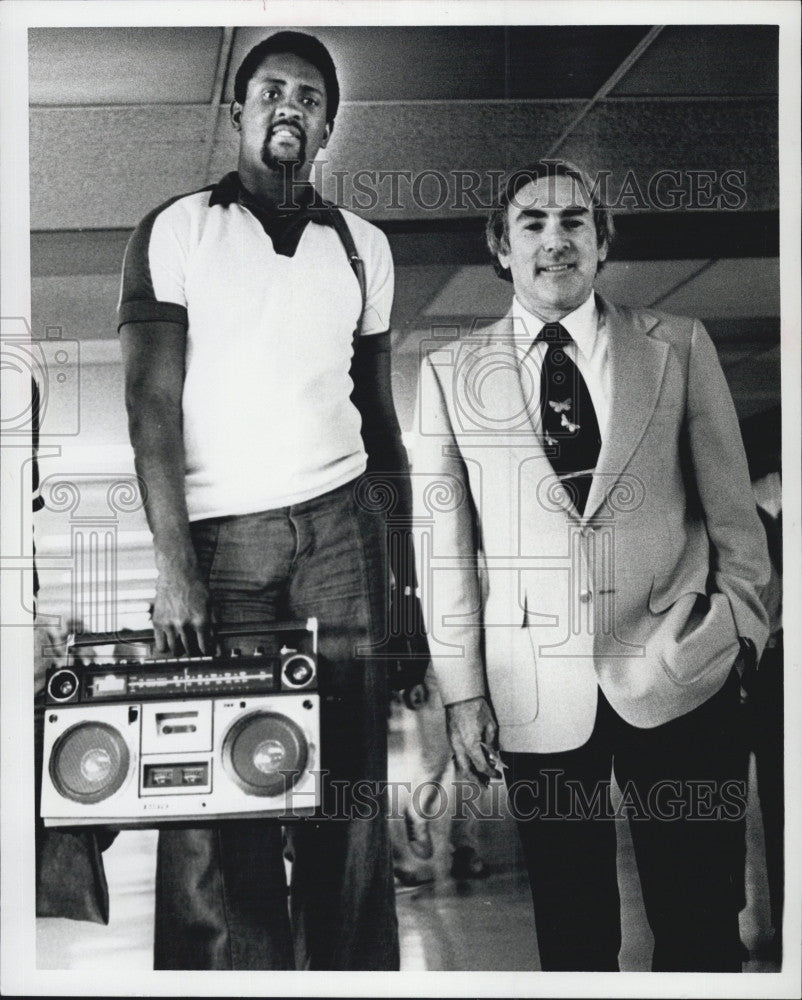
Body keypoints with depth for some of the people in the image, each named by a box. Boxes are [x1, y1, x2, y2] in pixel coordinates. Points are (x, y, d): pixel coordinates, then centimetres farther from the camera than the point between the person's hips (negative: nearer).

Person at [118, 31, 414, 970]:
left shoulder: (362, 245, 15)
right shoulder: (173, 232, 6)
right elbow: (152, 404, -2)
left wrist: (409, 554, 9)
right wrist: (173, 564, -11)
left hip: (339, 528, 2)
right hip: (218, 536, -2)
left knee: (350, 775, -3)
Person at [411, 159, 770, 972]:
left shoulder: (679, 347, 5)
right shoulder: (451, 371, 5)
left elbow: (730, 505, 7)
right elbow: (444, 536, 3)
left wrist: (744, 624, 2)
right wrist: (462, 688, 1)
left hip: (678, 672, 0)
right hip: (538, 690, 0)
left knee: (699, 922, 5)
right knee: (572, 927, 9)